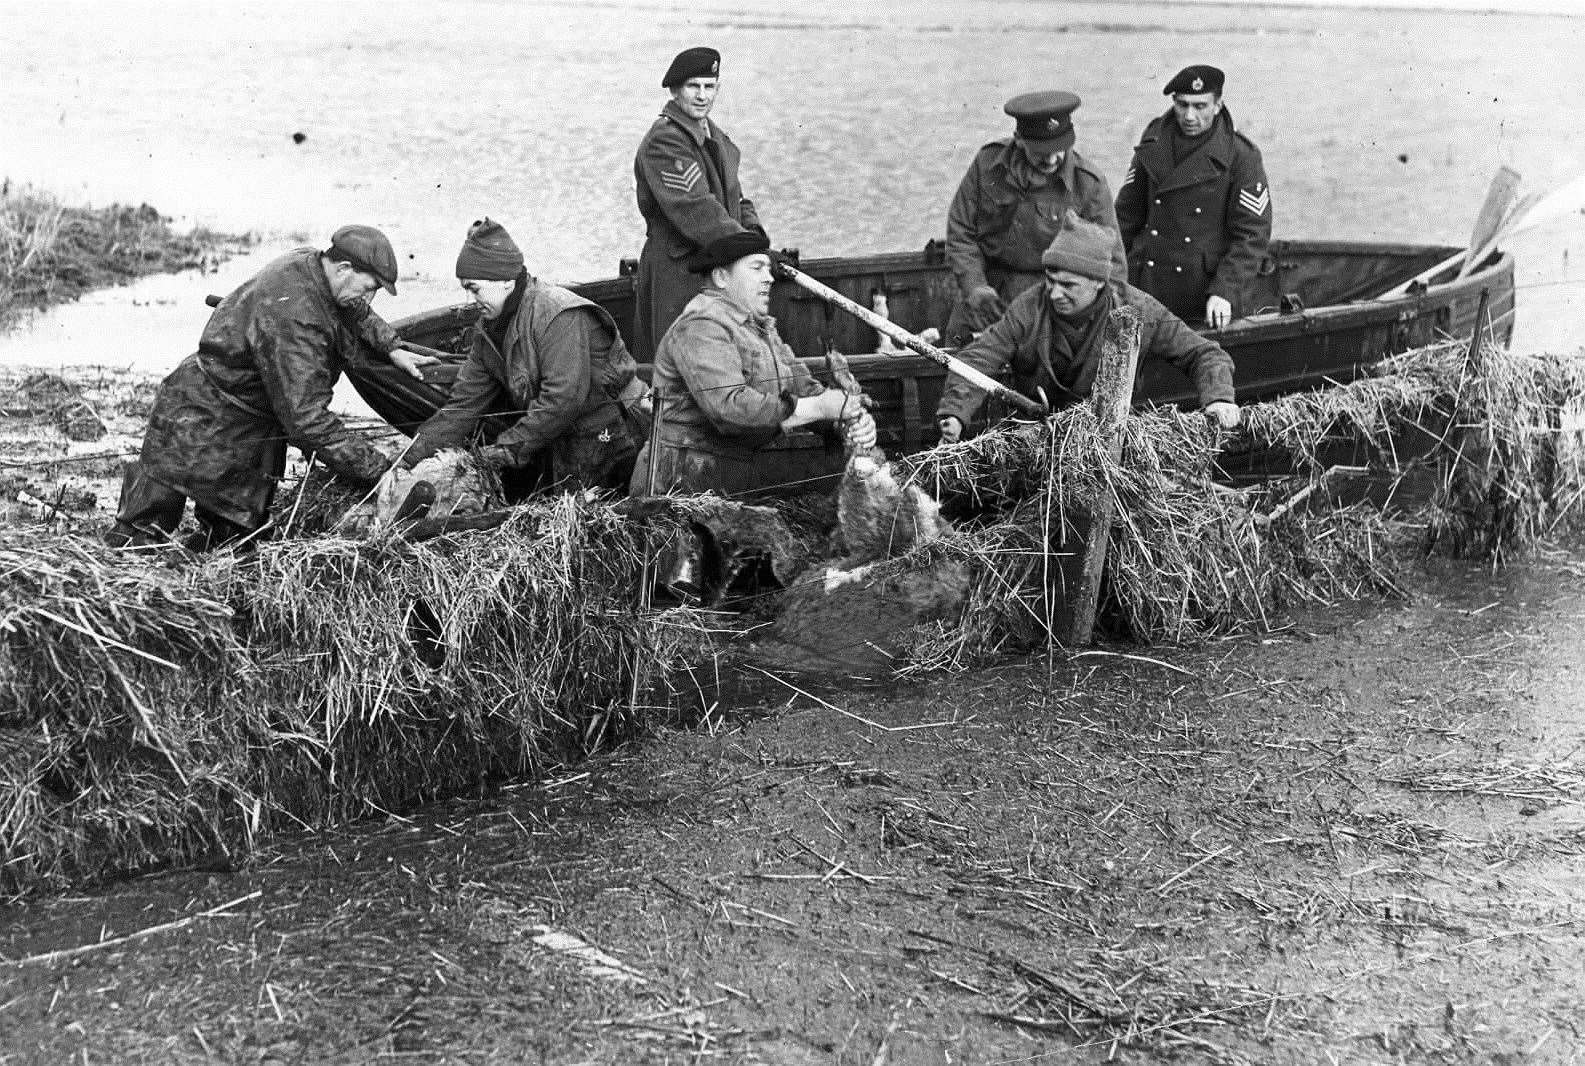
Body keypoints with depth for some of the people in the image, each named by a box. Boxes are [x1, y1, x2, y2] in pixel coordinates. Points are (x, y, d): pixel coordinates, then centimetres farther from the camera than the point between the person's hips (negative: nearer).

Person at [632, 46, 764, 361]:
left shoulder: (716, 137, 18)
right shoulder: (663, 141, -14)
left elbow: (734, 197, 21)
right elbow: (696, 211, -22)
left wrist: (752, 229, -1)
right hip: (677, 275, -9)